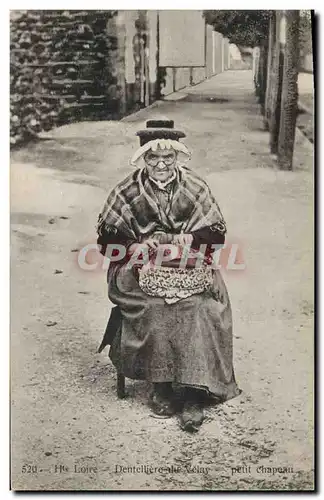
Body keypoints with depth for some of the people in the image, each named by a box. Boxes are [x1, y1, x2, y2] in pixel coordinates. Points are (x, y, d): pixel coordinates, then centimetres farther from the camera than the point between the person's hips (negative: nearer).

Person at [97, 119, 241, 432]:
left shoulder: (196, 189, 6)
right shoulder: (128, 191, 5)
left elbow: (214, 235, 3)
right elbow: (109, 236, 4)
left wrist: (183, 244, -14)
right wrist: (137, 247, -14)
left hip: (188, 267, 1)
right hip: (140, 268, 0)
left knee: (198, 308, -27)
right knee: (152, 309, -30)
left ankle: (192, 393, -22)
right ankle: (160, 384, -14)